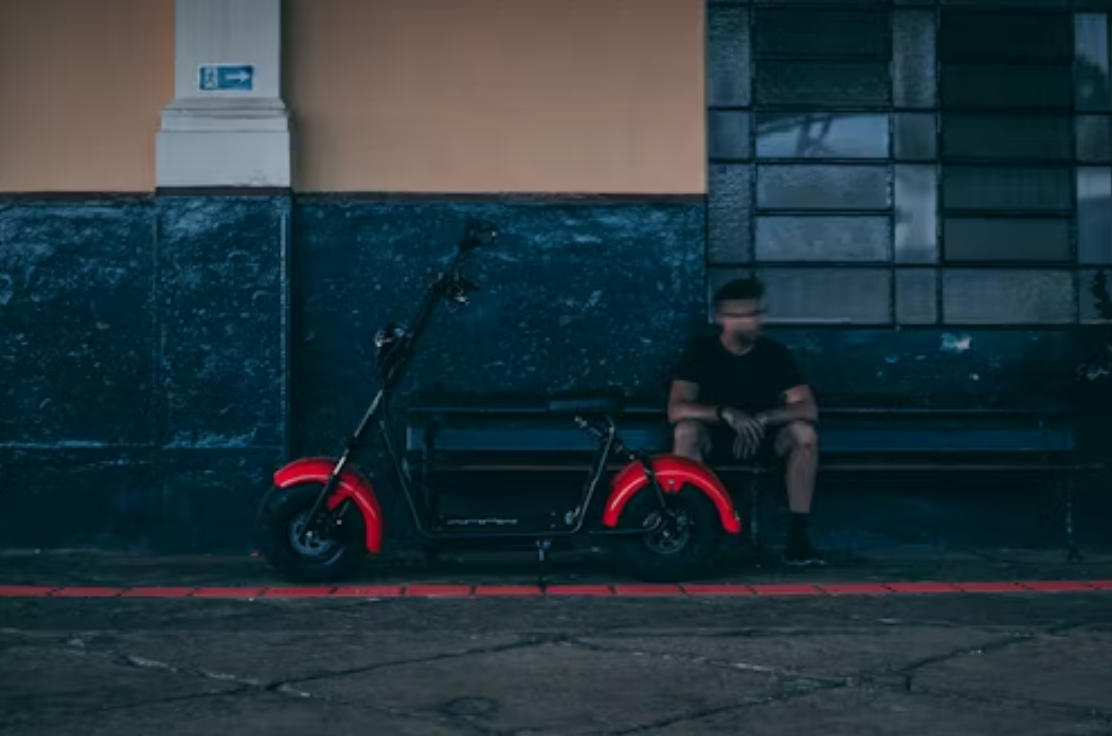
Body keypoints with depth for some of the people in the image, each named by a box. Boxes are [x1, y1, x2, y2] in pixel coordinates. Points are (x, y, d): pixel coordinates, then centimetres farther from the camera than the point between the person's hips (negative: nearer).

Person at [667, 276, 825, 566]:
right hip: (714, 437, -1)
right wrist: (726, 413, -37)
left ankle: (797, 537, -25)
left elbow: (808, 408, -14)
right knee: (685, 431, -34)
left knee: (804, 433, -28)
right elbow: (676, 409, -21)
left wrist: (761, 419, -30)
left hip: (762, 439, 2)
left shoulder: (775, 353, -7)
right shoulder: (700, 351, -11)